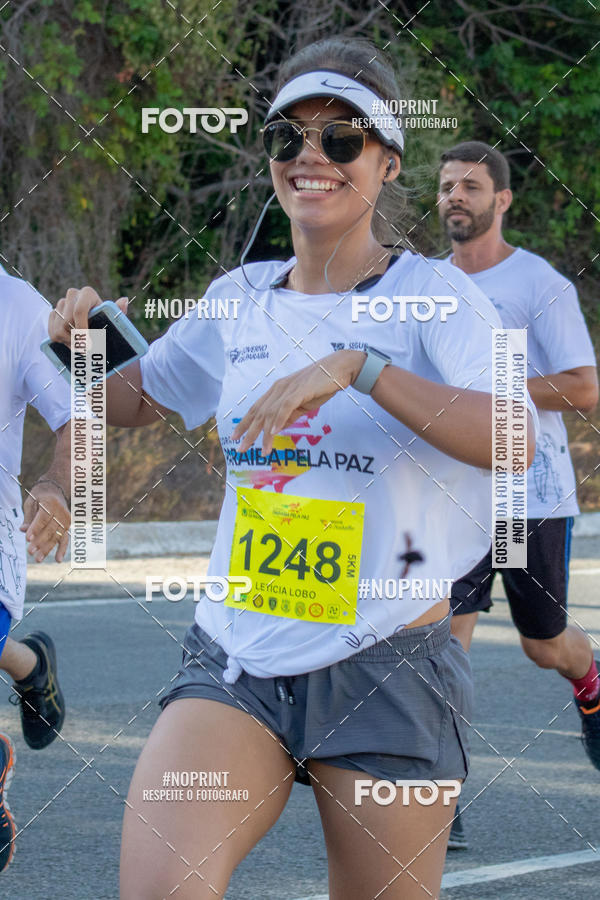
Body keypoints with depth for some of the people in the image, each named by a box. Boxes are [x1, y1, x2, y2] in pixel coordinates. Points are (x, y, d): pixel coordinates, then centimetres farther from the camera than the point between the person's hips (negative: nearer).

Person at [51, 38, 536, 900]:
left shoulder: (433, 294, -4)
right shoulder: (238, 298, 10)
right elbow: (135, 401, 27)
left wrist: (358, 366, -30)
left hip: (387, 668, -3)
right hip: (235, 658, 3)